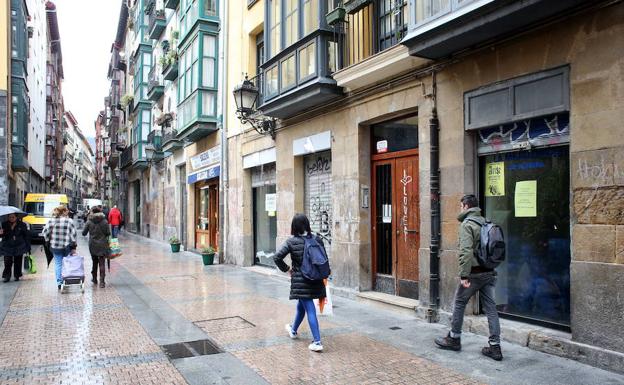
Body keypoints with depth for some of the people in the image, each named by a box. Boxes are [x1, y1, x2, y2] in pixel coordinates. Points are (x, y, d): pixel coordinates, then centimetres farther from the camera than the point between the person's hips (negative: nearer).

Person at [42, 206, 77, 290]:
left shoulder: (51, 221, 2)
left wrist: (48, 240, 15)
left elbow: (45, 232, 3)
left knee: (58, 264, 7)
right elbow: (73, 233, -10)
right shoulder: (69, 221, -9)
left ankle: (59, 282, 2)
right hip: (67, 246, -2)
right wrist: (73, 243, -3)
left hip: (55, 246, 2)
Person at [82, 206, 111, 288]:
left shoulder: (89, 222, -6)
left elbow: (84, 233, -1)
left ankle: (94, 279, 30)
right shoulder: (104, 221, -6)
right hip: (102, 245, -1)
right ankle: (102, 281, -5)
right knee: (102, 263, 1)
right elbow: (108, 233, -5)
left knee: (94, 262, 19)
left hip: (93, 245, 1)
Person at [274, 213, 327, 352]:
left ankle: (317, 342, -3)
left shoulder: (292, 242, -10)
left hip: (300, 280, -5)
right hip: (315, 279, 5)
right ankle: (293, 330, 44)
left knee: (310, 310, -2)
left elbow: (277, 257, -14)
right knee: (301, 305, 24)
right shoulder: (317, 239, -1)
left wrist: (286, 269, 0)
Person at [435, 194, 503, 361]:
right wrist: (490, 267, 17)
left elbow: (466, 251, -21)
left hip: (474, 272, -7)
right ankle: (495, 347, 9)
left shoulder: (467, 224, -12)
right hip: (489, 272, 7)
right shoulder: (485, 223, 12)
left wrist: (464, 275, -21)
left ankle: (454, 339, 22)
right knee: (490, 308, 7)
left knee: (459, 303, 10)